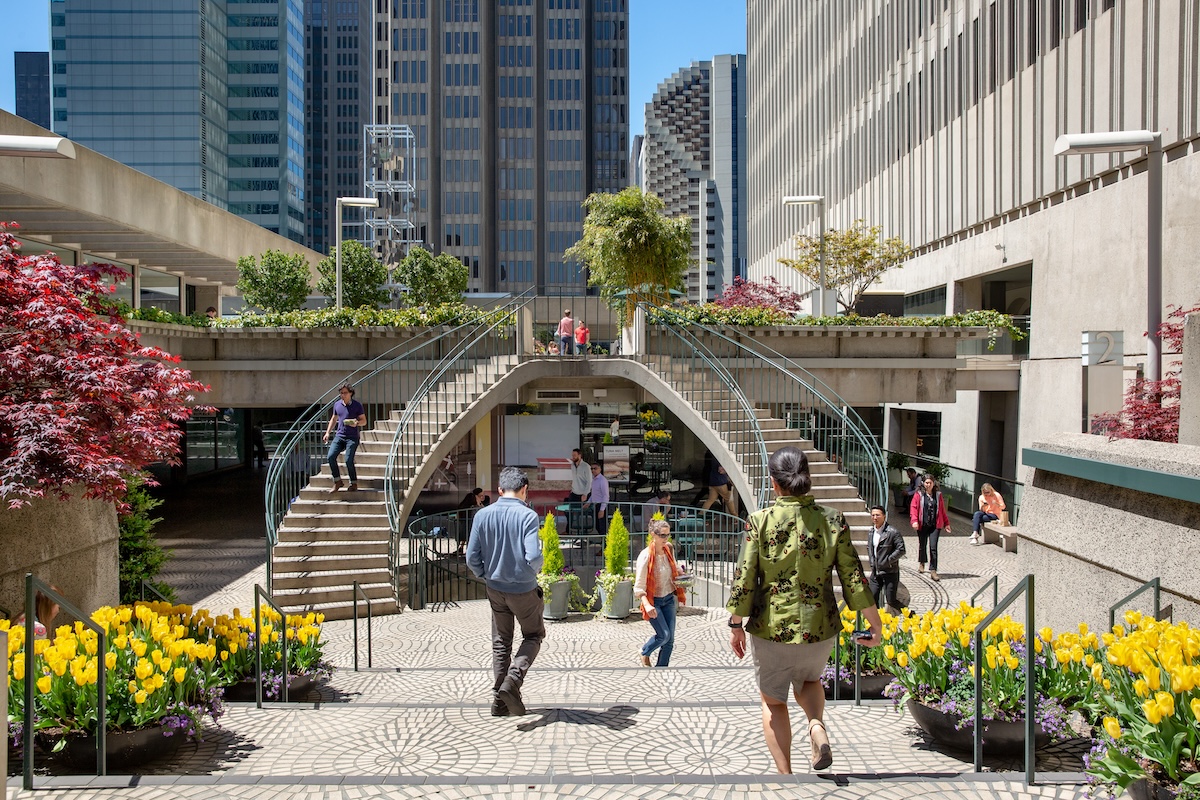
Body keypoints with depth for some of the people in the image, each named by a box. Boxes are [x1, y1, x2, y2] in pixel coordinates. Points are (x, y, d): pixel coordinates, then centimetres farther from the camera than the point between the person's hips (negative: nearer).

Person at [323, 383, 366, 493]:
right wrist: (327, 433, 15)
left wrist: (356, 423, -19)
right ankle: (337, 482, 1)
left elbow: (364, 421, 2)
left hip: (352, 437, -4)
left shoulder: (357, 405, -3)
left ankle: (354, 484, 3)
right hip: (339, 436, 4)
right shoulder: (337, 404, 10)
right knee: (330, 457, -12)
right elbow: (333, 419, 23)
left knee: (348, 460, -15)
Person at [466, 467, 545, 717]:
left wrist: (487, 576, 12)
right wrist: (534, 570, -1)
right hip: (524, 590, -4)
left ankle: (499, 701, 19)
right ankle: (513, 679, -4)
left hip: (495, 590, 4)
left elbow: (472, 558, -6)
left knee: (501, 644, 17)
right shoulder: (528, 516, -17)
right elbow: (533, 557, -24)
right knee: (533, 635, 17)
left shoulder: (482, 515, -5)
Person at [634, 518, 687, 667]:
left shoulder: (669, 550, -3)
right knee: (664, 634, -11)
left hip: (669, 599, 6)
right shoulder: (646, 556, -21)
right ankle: (645, 654, 19)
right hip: (653, 601, -6)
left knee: (670, 638, 4)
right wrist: (647, 605, -37)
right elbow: (639, 587, -23)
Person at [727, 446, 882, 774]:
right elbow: (854, 578, -4)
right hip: (819, 626, 2)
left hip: (772, 627, -2)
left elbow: (744, 579, -10)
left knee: (773, 702, 17)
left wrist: (736, 626, 1)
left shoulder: (761, 521, -11)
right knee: (808, 680, 30)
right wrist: (876, 624, 7)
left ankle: (785, 775, 14)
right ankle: (817, 725, 3)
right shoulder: (832, 520, -6)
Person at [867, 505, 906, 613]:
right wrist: (872, 561, 11)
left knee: (891, 600, -2)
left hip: (890, 572, -6)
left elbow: (901, 550, -15)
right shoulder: (871, 533, 8)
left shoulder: (892, 532, -14)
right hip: (875, 572, 6)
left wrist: (887, 561, -17)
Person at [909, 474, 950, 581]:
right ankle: (922, 563, 42)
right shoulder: (918, 495, 0)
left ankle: (933, 571, -8)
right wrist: (914, 521, -18)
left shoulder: (938, 495, 8)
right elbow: (913, 508, -5)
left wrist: (946, 523, 14)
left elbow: (942, 510, 14)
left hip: (935, 525, 0)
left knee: (933, 547, -9)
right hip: (922, 525, 0)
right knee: (922, 546, 14)